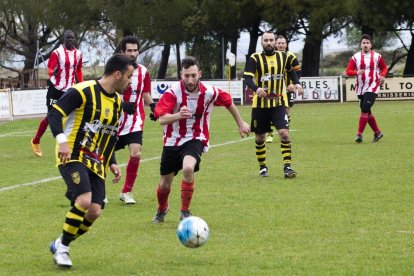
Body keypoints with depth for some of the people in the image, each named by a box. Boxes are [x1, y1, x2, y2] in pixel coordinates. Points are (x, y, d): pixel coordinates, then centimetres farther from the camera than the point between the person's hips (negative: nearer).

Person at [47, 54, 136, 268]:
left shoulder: (117, 102, 15)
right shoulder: (83, 91, -10)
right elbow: (54, 114, -14)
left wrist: (112, 164, 16)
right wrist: (62, 140, -28)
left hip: (96, 164, 7)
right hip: (73, 157, -7)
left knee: (94, 211, -7)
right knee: (84, 200, -27)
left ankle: (60, 246, 15)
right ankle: (62, 246, -6)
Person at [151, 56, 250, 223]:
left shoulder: (209, 92, -11)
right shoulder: (173, 92, -17)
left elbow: (228, 102, 10)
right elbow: (162, 119, -27)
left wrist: (240, 123, 20)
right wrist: (178, 115, -46)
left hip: (195, 139, -1)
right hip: (172, 140, 1)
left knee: (188, 169, -32)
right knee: (165, 184, 8)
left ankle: (185, 212, -13)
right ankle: (162, 210, 44)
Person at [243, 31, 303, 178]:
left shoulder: (283, 57, 4)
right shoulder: (255, 59, -5)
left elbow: (291, 71, 22)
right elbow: (248, 78, -15)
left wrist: (296, 83, 3)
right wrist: (256, 89, -35)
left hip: (279, 103, 1)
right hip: (260, 104, -1)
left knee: (284, 133, -15)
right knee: (260, 138, 9)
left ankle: (287, 167, -12)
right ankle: (262, 167, 27)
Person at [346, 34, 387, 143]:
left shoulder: (377, 56, 2)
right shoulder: (355, 57, 2)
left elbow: (384, 67, 17)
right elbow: (348, 71, -4)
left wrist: (382, 75, -4)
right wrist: (357, 72, -24)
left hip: (372, 88, -3)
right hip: (361, 88, 3)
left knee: (365, 109, -17)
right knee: (367, 112, 9)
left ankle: (359, 134, -14)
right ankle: (378, 133, 26)